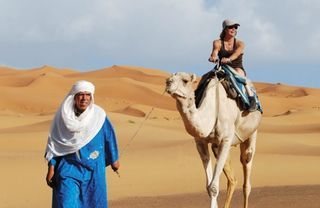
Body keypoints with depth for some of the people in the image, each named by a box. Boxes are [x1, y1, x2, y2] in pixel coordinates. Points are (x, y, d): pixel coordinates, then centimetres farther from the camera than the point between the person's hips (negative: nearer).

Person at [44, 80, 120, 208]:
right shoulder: (63, 116, -5)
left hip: (92, 169, 1)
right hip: (68, 169, -1)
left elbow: (109, 136, 10)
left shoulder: (98, 115, -4)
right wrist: (51, 168, -5)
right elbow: (53, 143, 0)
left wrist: (114, 159, 20)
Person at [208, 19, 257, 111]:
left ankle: (251, 97, -38)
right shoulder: (218, 43, 6)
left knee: (238, 71, -36)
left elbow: (237, 53, -19)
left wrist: (229, 59, -42)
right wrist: (213, 57, -41)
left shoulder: (240, 44, 3)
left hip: (238, 70, -1)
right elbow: (215, 51, -15)